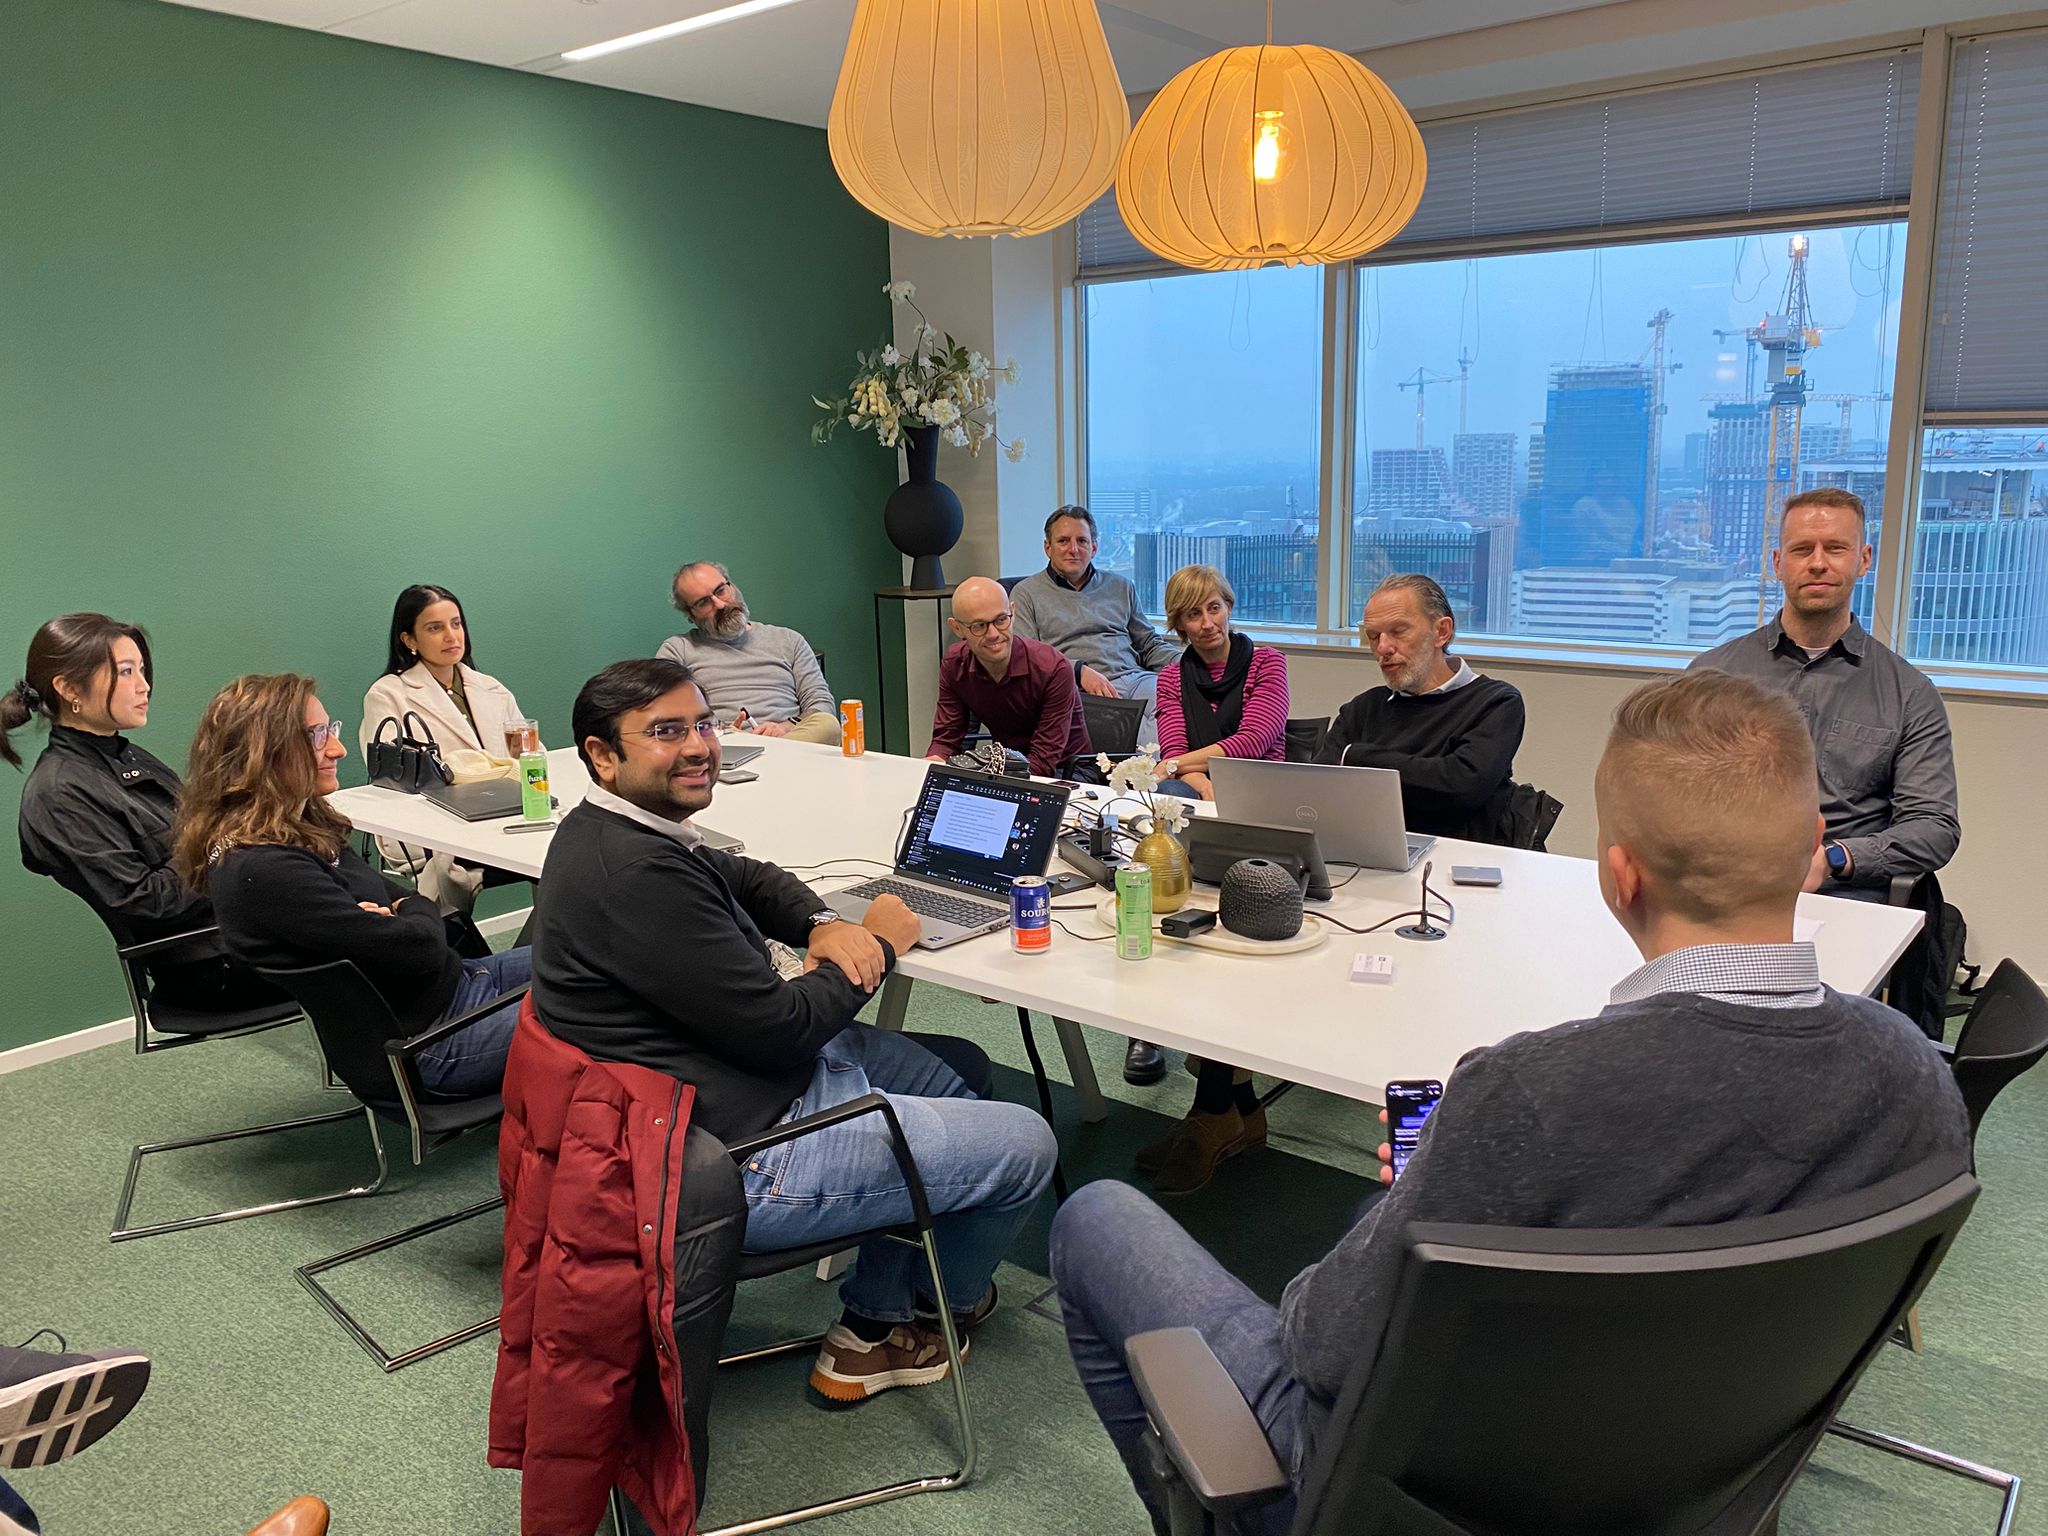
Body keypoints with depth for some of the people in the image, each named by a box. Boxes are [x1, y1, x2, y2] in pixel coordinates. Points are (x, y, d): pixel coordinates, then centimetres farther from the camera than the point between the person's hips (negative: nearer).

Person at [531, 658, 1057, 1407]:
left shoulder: (617, 831, 5)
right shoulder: (635, 874, -28)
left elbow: (747, 877, 19)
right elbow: (781, 1029, -25)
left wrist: (825, 925, -3)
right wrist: (880, 945, -8)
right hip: (738, 1162, -11)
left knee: (957, 1071, 23)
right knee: (1025, 1146, -1)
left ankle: (875, 1327, 26)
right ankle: (943, 1303, 32)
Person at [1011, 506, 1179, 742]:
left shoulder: (1121, 587, 27)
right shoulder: (1026, 593, 13)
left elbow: (1150, 644, 29)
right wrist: (1079, 671, -14)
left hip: (1136, 678, 4)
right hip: (1081, 691, -4)